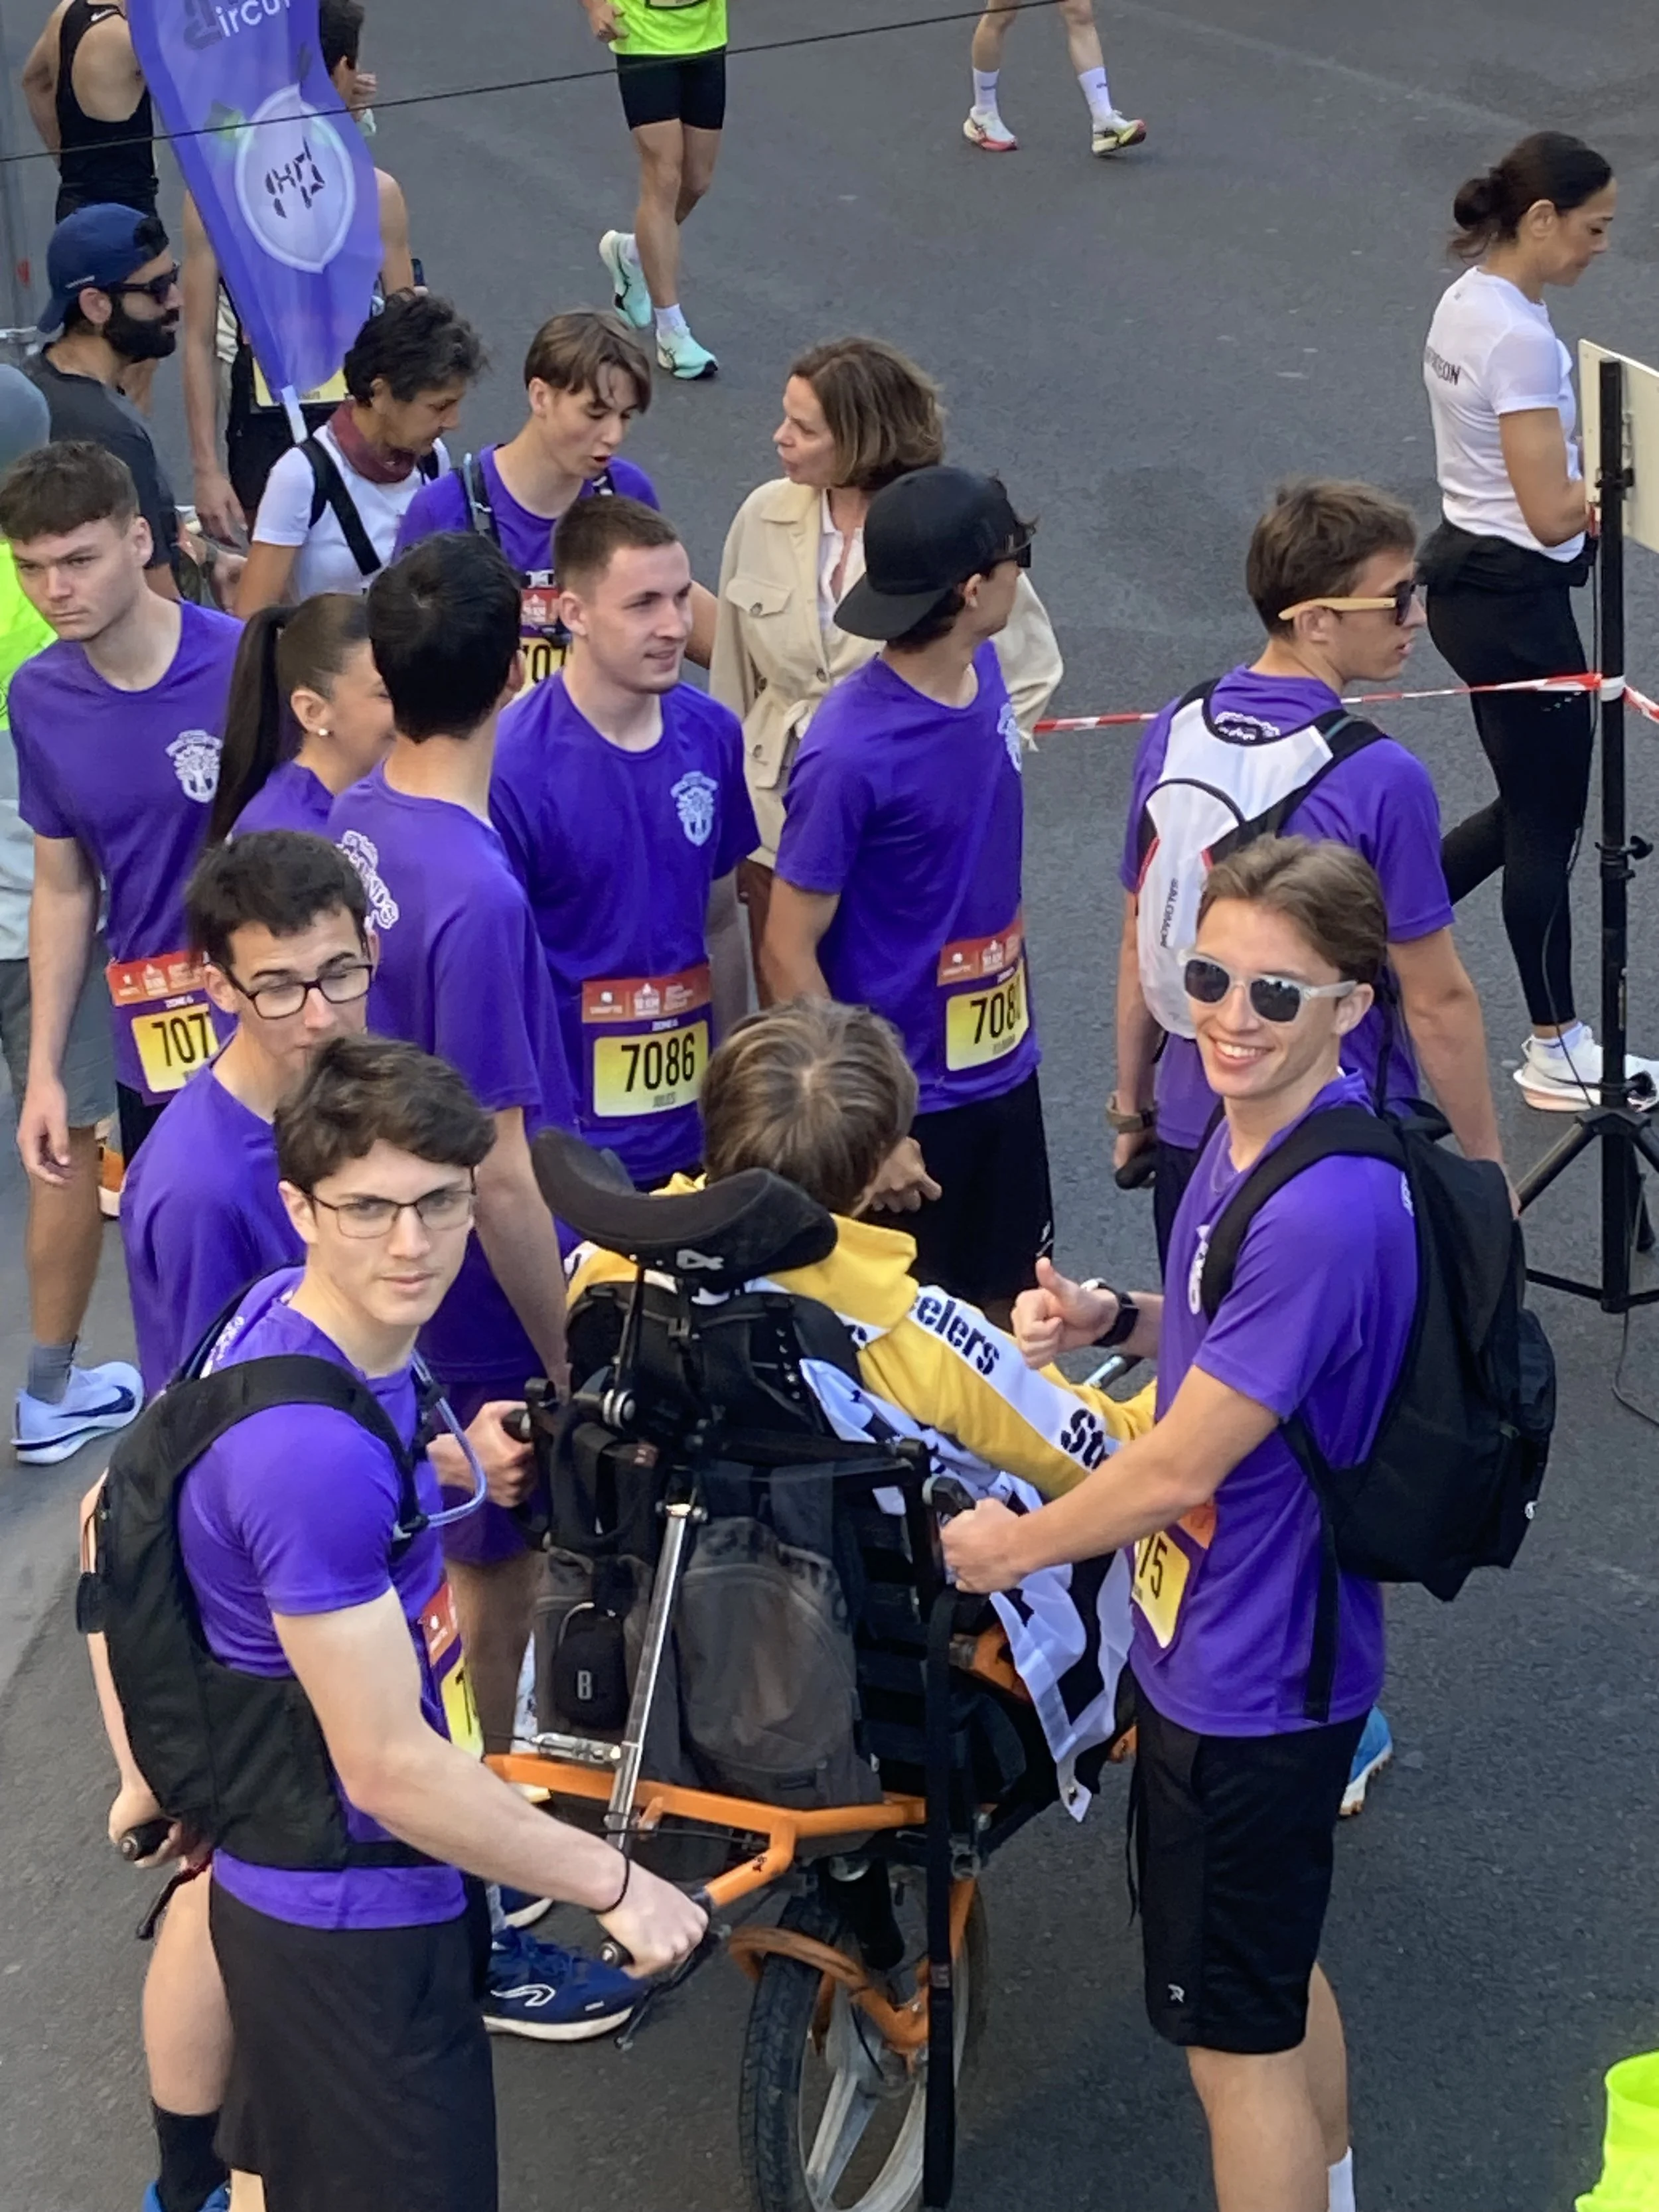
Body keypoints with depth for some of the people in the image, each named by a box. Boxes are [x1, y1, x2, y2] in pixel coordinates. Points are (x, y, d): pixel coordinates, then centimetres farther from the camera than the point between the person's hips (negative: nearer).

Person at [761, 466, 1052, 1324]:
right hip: (903, 1097, -7)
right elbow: (788, 951, -19)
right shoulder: (851, 751, -26)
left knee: (1012, 1309, 20)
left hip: (1002, 1068, 7)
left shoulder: (983, 674, -2)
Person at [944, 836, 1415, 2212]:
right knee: (1278, 1972, 28)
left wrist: (1014, 1547, -9)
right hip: (1242, 1642, 10)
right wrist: (1111, 1319, -5)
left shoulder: (1325, 1210, -31)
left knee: (1237, 2035, 8)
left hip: (1243, 1684, -10)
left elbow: (1179, 1469, -26)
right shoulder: (1254, 1139, -2)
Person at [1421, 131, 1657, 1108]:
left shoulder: (1466, 303, 6)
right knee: (1549, 825, 5)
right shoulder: (1519, 338, -23)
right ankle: (1557, 1054, 18)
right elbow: (1552, 514, -24)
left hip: (1466, 577, 10)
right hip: (1516, 600, -10)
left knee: (1531, 807, 20)